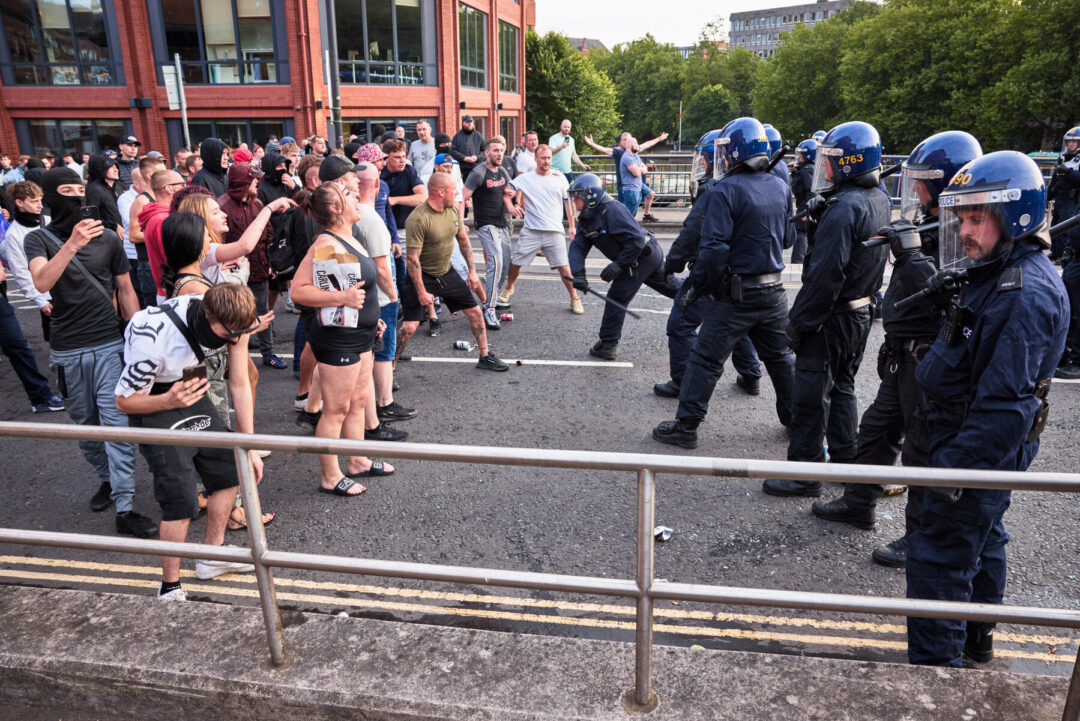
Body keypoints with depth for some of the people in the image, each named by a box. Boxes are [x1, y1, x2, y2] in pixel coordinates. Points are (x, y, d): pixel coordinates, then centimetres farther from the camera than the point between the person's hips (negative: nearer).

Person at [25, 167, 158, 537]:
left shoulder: (108, 238, 1)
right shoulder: (38, 239, -1)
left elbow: (126, 291, 9)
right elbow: (42, 282, -21)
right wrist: (71, 245, -35)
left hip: (109, 345, -1)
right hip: (66, 351, 1)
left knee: (116, 423, -7)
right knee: (86, 424, 13)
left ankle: (124, 509, -3)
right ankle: (107, 479, 36)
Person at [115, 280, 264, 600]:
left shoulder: (232, 320, -20)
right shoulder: (153, 338, -37)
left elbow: (239, 385, -9)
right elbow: (124, 401, -21)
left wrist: (249, 448, -4)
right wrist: (169, 401, -43)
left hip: (191, 386, 6)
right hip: (152, 399, -6)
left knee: (230, 468, 3)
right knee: (180, 498, -13)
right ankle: (169, 587, 4)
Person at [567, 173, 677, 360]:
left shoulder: (613, 210, -23)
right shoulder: (586, 218, 6)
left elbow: (636, 239, -27)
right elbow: (577, 246, -1)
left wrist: (618, 265, -24)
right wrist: (578, 274, -16)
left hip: (643, 256, -10)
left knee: (617, 297, -5)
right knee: (671, 287, 18)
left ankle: (607, 345, 3)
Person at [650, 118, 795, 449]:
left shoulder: (725, 191, -15)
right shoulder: (780, 187, 7)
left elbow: (714, 248, -21)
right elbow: (789, 238, 15)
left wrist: (695, 287, -12)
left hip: (738, 294, -6)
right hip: (774, 290, 7)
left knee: (706, 359, 2)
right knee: (780, 357, 20)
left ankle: (686, 426, 8)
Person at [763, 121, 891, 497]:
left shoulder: (845, 208, -23)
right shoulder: (881, 200, 8)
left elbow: (825, 274, -26)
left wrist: (799, 321, -19)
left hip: (832, 316, -9)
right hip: (862, 312, 10)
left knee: (812, 395, 0)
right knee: (842, 388, 21)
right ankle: (846, 460, 32)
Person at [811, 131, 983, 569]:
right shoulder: (930, 225, 10)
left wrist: (910, 254, -30)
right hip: (903, 352, 10)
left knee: (922, 447, 1)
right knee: (878, 429, 19)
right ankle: (859, 504, 36)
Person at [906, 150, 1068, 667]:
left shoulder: (1025, 295, -26)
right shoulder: (1000, 274, 8)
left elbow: (1004, 402, -30)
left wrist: (955, 467, -27)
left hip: (980, 452, -11)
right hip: (985, 449, 11)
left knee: (939, 559, -3)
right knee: (981, 539, 25)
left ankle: (934, 667, 10)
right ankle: (975, 640, 44)